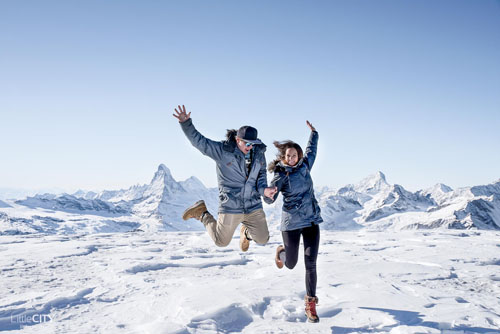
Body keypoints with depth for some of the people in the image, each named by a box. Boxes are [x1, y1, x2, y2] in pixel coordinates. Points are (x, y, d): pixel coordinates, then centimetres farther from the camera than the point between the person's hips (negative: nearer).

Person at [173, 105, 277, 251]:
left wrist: (263, 189, -10)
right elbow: (198, 141, -17)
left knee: (262, 239, 9)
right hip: (230, 207, -4)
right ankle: (202, 213, 33)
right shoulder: (222, 150, -14)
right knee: (221, 242, 11)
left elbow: (261, 174, 10)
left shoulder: (258, 153, 0)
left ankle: (246, 232, 45)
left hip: (253, 207, 4)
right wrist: (186, 123, -30)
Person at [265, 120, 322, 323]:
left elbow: (311, 150, 27)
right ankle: (281, 251, 44)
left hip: (311, 221, 3)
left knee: (310, 264, -5)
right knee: (291, 264, 8)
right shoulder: (280, 175, -9)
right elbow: (269, 200, -16)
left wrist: (313, 133, 38)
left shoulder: (304, 166, 6)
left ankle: (310, 303, 5)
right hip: (291, 223, -3)